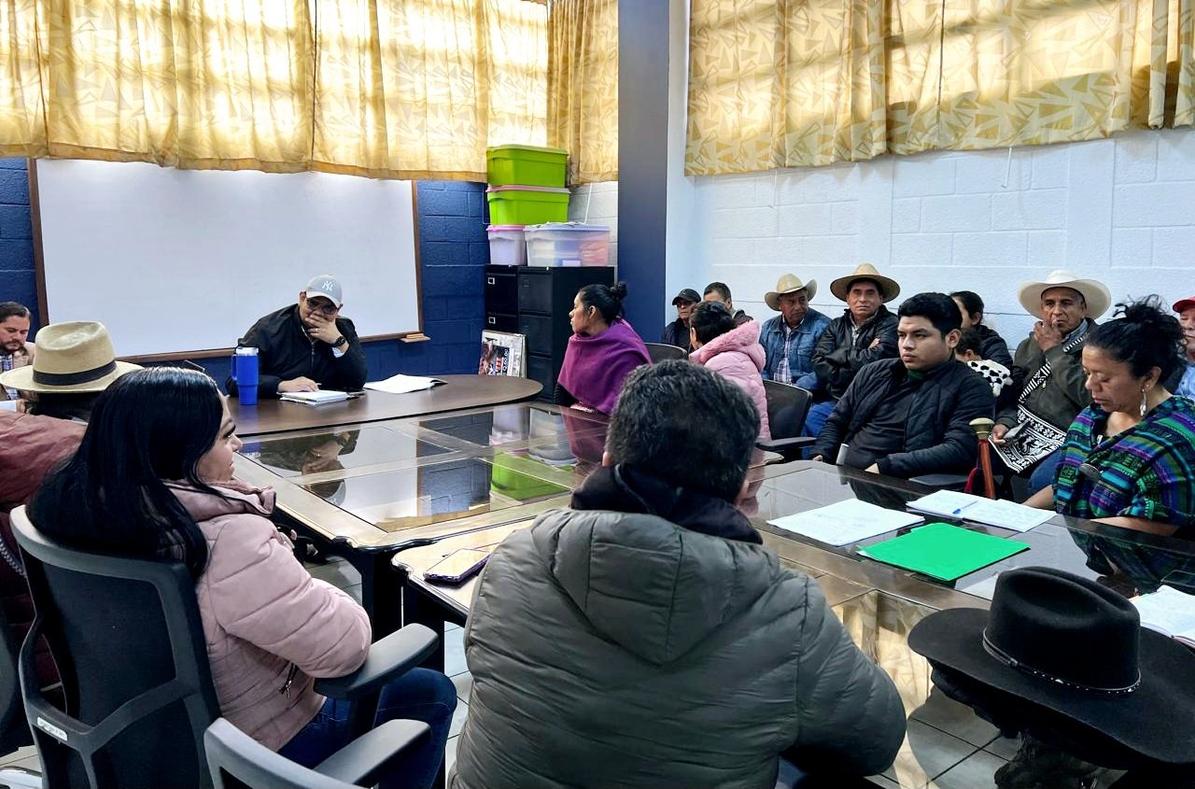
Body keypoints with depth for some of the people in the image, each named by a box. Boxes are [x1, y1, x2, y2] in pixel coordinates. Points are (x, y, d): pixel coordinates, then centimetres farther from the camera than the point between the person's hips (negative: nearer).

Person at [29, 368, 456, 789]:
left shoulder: (82, 504, -12)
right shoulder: (228, 542, -37)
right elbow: (346, 646, -30)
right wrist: (306, 591, -12)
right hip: (251, 754, -8)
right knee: (431, 692, 12)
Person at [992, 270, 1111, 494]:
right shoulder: (1028, 345, 17)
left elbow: (1090, 396, -18)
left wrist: (1055, 351, -9)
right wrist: (1004, 423, -3)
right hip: (1022, 434, 6)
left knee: (1041, 481, -33)